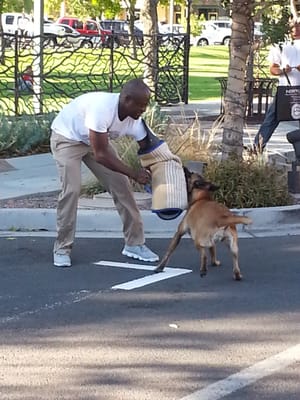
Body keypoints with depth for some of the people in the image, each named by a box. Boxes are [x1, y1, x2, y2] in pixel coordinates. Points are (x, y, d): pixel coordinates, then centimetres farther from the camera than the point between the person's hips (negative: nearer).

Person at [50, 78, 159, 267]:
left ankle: (134, 243, 6)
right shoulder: (102, 107, -41)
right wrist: (134, 173, -33)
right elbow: (101, 155, -37)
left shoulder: (134, 119, -20)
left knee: (121, 185, -3)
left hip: (95, 140, 6)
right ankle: (62, 248, -6)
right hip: (67, 137, -6)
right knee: (72, 189, -20)